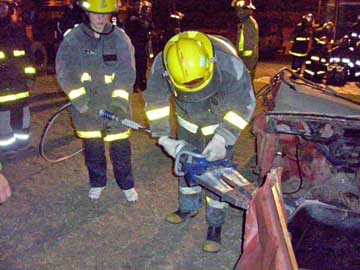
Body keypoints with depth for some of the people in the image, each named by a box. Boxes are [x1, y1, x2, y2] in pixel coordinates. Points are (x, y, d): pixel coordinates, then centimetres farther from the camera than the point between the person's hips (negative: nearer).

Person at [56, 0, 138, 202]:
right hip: (85, 107, 1)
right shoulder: (73, 39, -5)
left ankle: (126, 184, 28)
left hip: (115, 105, 0)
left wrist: (119, 102, -20)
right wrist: (81, 101, -18)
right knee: (92, 147, 13)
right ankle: (97, 183, 36)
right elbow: (65, 73, -10)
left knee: (121, 146, 6)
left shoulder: (120, 38, -4)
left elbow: (127, 73, -9)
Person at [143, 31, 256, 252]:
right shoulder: (161, 65, -30)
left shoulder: (230, 65, -39)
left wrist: (222, 138, -31)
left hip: (221, 122, -3)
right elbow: (155, 101, -12)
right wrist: (164, 137, -19)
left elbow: (244, 104, -24)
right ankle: (189, 207, 40)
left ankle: (215, 224, 17)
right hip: (189, 120, 4)